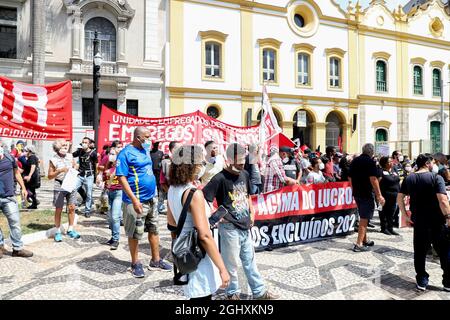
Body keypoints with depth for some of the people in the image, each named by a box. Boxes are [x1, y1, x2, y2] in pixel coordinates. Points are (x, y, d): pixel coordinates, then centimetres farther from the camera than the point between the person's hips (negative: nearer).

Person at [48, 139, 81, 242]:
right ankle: (58, 232, 13)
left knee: (72, 207, 6)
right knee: (58, 209, 2)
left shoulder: (70, 156, 5)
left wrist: (74, 166, -3)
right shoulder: (53, 160, -6)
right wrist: (60, 170, -17)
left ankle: (70, 230, 19)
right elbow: (49, 176, -4)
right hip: (59, 186, -4)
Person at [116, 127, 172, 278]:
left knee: (154, 230, 14)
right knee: (135, 234, 6)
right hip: (136, 201, -8)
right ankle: (135, 264, 21)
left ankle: (156, 261, 26)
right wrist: (134, 199, -25)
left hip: (151, 199, 8)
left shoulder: (145, 150, 10)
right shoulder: (126, 153, -13)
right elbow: (122, 178, -18)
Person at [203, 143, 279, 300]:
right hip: (230, 228, -6)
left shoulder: (245, 174, 5)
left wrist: (251, 213, 12)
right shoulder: (220, 178, -18)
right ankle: (232, 293, 29)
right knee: (231, 263, 9)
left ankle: (259, 291, 31)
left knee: (250, 260, 18)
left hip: (245, 226, 7)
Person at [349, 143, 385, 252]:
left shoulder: (355, 161, 10)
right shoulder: (370, 161, -11)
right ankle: (359, 244, -4)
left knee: (363, 217, 19)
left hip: (357, 193, 7)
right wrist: (379, 195, -16)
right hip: (367, 194, -7)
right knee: (364, 218, -3)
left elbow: (350, 178, 14)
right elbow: (373, 179, -19)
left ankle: (364, 240, 30)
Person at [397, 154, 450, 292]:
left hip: (419, 221, 4)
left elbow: (399, 198, 5)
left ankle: (422, 281, 19)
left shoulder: (409, 179, 4)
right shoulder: (436, 177, -11)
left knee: (420, 251, 13)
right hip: (437, 221, -4)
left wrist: (405, 215, 14)